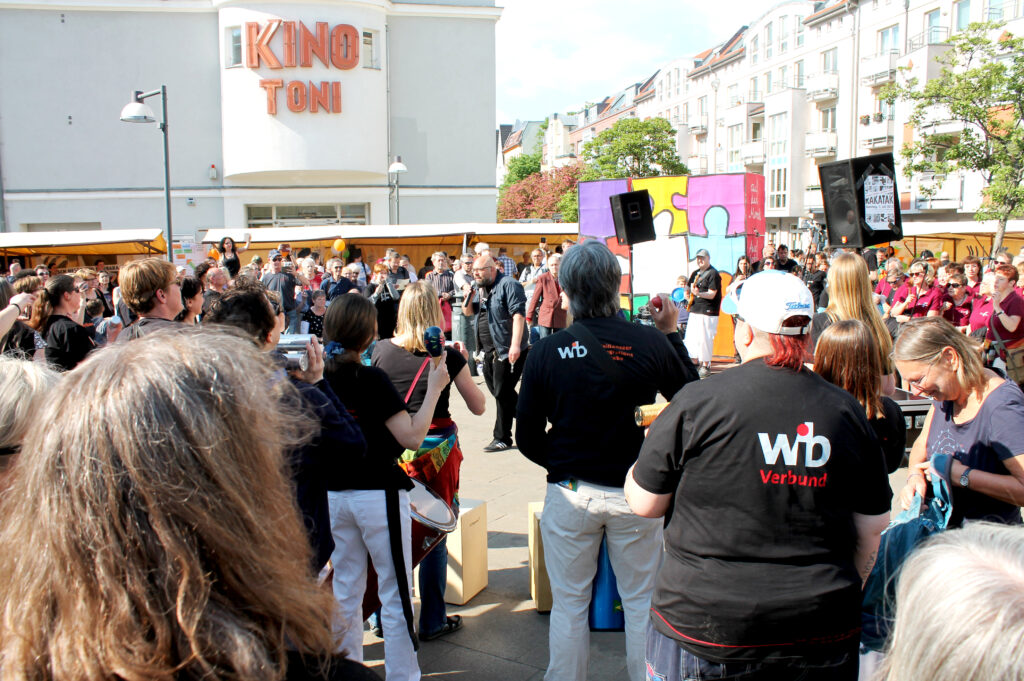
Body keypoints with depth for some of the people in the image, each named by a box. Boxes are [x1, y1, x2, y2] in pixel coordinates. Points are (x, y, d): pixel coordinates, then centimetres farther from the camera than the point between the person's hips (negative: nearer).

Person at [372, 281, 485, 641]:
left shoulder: (382, 350, -3)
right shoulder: (448, 356, -9)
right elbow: (478, 406, 1)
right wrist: (462, 363, 9)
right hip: (435, 449, -3)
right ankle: (432, 622, 18)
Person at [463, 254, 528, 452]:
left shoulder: (508, 284, -12)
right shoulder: (480, 288, 15)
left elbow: (518, 314, -20)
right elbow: (468, 312, 21)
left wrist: (515, 345, -28)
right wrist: (469, 296, -1)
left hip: (508, 350, -9)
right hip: (490, 350, 9)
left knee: (502, 393, -5)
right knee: (497, 391, 16)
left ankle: (502, 438, 4)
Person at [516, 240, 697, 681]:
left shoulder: (547, 351, -10)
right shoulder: (652, 344, -11)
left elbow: (528, 439, -5)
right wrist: (671, 334, 14)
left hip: (568, 494, 0)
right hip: (634, 492, 0)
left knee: (569, 606, 14)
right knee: (641, 602, 16)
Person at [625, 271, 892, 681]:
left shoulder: (697, 402, -12)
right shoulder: (846, 411, -1)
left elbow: (643, 504, -4)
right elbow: (873, 530, 7)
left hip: (703, 625, -3)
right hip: (821, 635, 3)